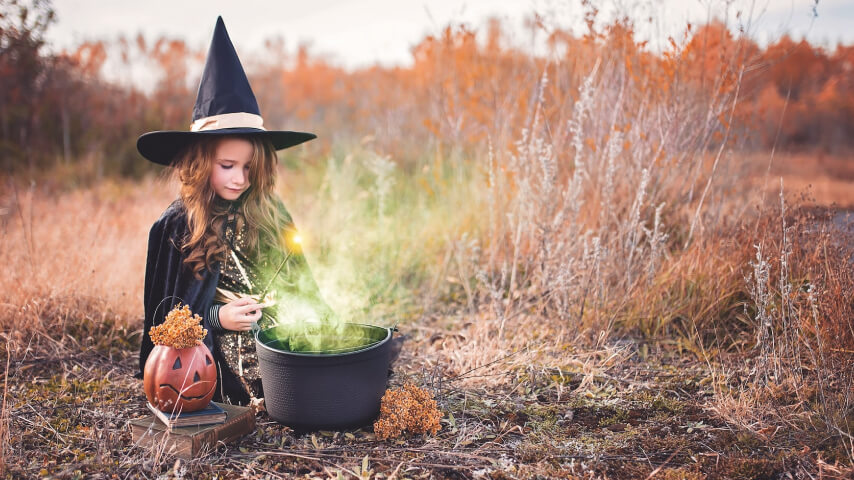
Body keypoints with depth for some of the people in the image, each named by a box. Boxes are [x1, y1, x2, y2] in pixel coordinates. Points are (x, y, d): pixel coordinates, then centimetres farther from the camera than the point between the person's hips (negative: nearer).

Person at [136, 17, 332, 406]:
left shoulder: (269, 214, 7)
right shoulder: (175, 228, -1)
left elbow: (297, 283, 15)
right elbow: (165, 317, 4)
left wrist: (322, 324, -2)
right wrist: (216, 318, -13)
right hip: (220, 366, -4)